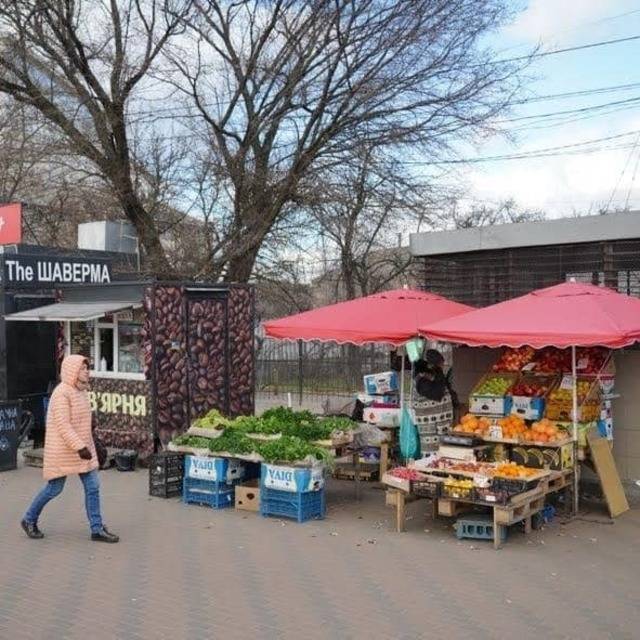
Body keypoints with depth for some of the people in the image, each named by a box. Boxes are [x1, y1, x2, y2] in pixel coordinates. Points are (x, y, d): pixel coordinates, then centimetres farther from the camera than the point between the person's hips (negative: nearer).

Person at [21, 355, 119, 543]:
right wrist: (79, 447, -29)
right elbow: (62, 425, -25)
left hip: (82, 446, 8)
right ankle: (29, 520, 27)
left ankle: (97, 529, 7)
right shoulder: (61, 393, -18)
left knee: (92, 486, 3)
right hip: (63, 450, -8)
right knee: (54, 488, 6)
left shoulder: (81, 391, 9)